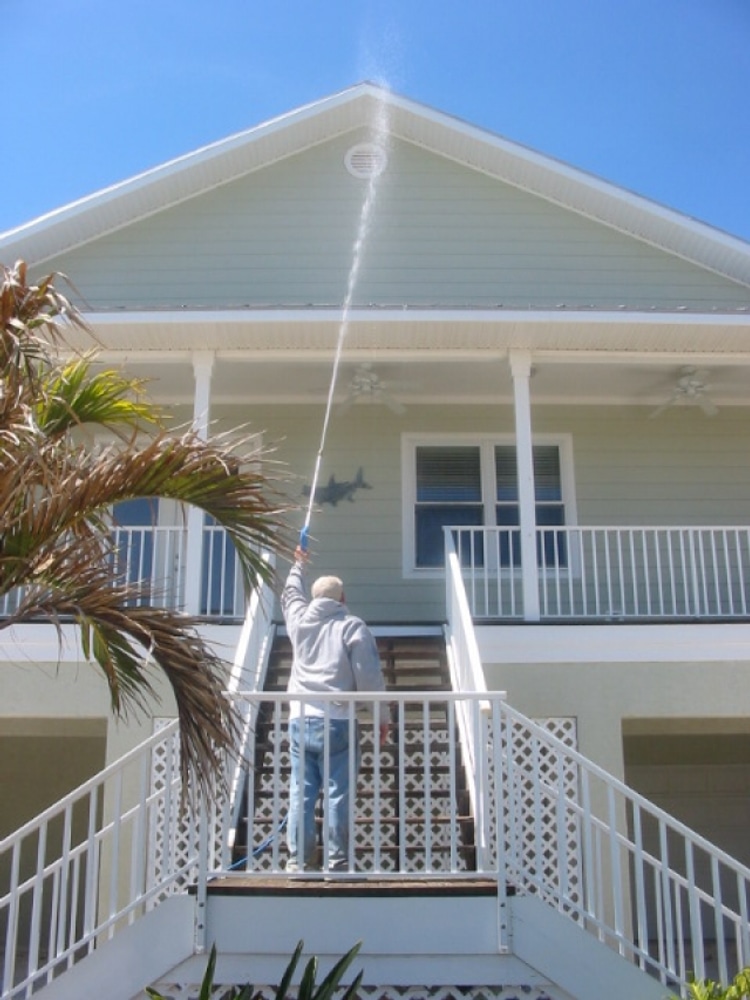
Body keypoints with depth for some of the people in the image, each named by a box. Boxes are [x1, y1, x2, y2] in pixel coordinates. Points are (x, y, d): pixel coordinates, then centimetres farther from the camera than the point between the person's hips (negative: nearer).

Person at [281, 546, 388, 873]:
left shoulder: (299, 619, 11)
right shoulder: (353, 626, -1)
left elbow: (291, 594, 35)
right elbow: (370, 677, -5)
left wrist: (299, 564, 52)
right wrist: (381, 717, 4)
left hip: (300, 719, 4)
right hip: (338, 721, -4)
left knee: (301, 793, 5)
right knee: (338, 793, -1)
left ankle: (298, 860, 5)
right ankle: (337, 862, -1)